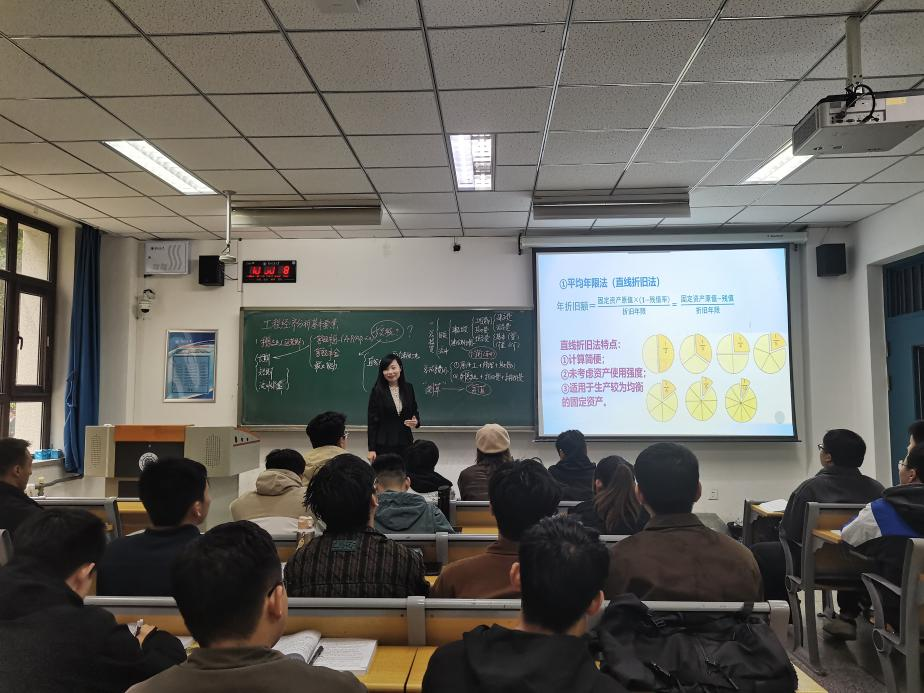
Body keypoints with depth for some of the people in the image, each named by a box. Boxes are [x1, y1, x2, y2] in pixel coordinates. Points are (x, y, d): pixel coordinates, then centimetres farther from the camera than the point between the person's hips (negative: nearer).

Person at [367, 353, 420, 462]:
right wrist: (371, 449, -7)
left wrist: (416, 421, -7)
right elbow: (372, 421, -4)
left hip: (405, 443, 3)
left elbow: (414, 411, 16)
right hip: (384, 445, -3)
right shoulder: (377, 391, -5)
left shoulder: (408, 388, 5)